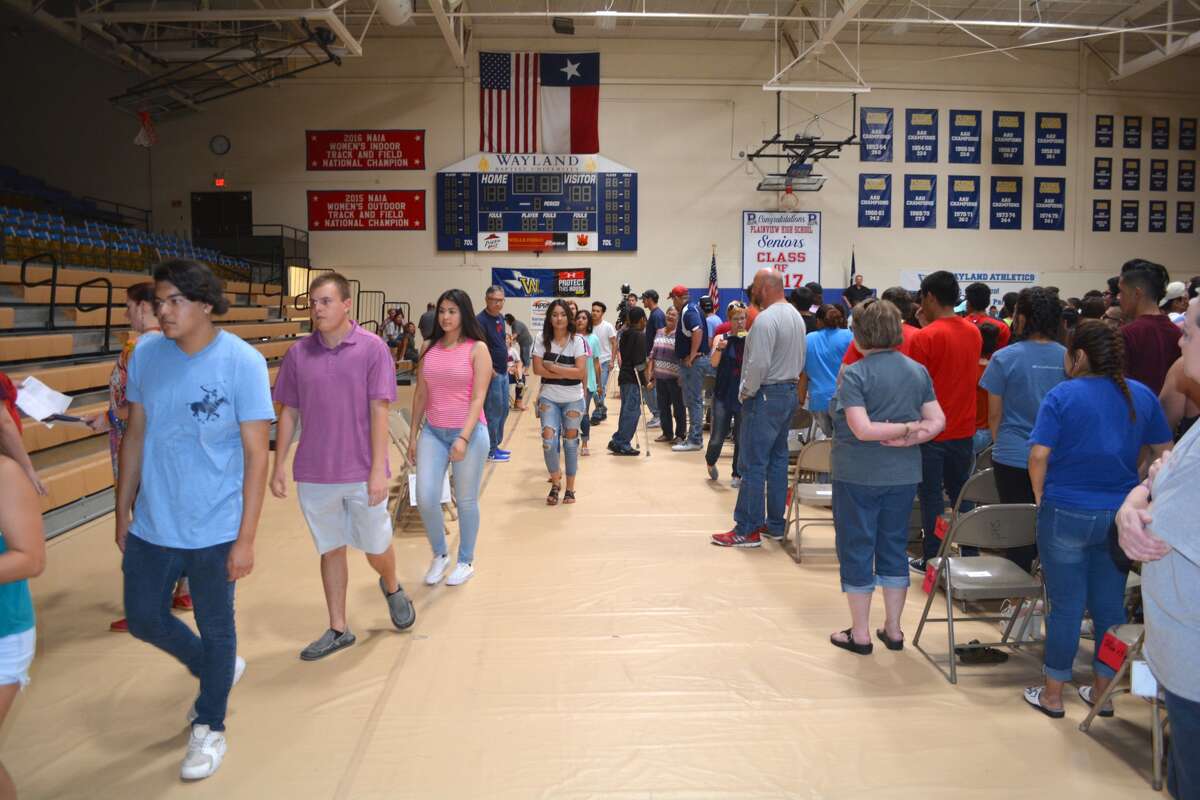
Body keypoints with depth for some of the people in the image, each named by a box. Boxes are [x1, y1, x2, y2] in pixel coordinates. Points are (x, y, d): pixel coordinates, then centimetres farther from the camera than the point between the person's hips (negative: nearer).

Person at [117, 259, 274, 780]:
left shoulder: (243, 362, -16)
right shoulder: (146, 355, -3)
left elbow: (256, 454, -14)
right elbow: (135, 435, 7)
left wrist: (246, 538, -15)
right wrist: (123, 511, 9)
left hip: (214, 531, -4)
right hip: (151, 526, 5)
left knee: (216, 629, 12)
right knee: (143, 620, 18)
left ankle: (209, 727, 37)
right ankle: (217, 671, 45)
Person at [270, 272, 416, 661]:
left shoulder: (372, 348, -8)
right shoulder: (299, 353, 1)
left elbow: (379, 412, -9)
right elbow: (289, 414, 7)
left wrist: (378, 469, -12)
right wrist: (278, 466, 4)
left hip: (362, 473, -2)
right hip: (314, 474, 3)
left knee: (376, 546, 11)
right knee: (330, 549, 13)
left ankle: (392, 588, 44)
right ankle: (338, 629, 27)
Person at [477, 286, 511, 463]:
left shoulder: (500, 318, 10)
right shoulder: (481, 320, -16)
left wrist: (506, 364, 15)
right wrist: (490, 370, -20)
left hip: (503, 372, 9)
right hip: (492, 373, -9)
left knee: (503, 410, 16)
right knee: (493, 413, -2)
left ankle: (496, 445, 29)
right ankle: (491, 451, 9)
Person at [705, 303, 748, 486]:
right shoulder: (721, 338, 1)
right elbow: (714, 363, -12)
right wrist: (719, 348, -31)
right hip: (723, 395, 0)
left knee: (741, 438, 3)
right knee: (717, 437, 0)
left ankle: (737, 474, 21)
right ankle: (710, 462, 31)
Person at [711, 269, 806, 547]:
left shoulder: (766, 319, -18)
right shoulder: (796, 316, 12)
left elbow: (758, 364, -23)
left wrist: (746, 393, -10)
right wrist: (788, 382, 16)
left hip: (766, 396, -9)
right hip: (789, 392, 10)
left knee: (754, 464, -5)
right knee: (778, 460, 14)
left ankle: (747, 530, -1)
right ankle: (775, 524, 20)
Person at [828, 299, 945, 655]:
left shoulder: (855, 373, -15)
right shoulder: (918, 371, 4)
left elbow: (862, 429, -22)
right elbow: (937, 421, 1)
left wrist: (907, 428, -12)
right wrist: (911, 437, -11)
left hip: (858, 475, -5)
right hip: (903, 475, 6)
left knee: (857, 549, 6)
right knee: (894, 547, 16)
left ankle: (860, 634, 15)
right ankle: (893, 629, 25)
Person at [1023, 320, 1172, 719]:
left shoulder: (1062, 395, -11)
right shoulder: (1142, 396, 3)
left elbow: (1039, 455, -16)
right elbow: (1164, 453, 9)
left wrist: (1041, 496, 0)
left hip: (1066, 514, -4)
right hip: (1121, 517, 4)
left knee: (1066, 605, 5)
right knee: (1110, 604, 14)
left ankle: (1052, 694, 16)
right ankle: (1102, 690, 26)